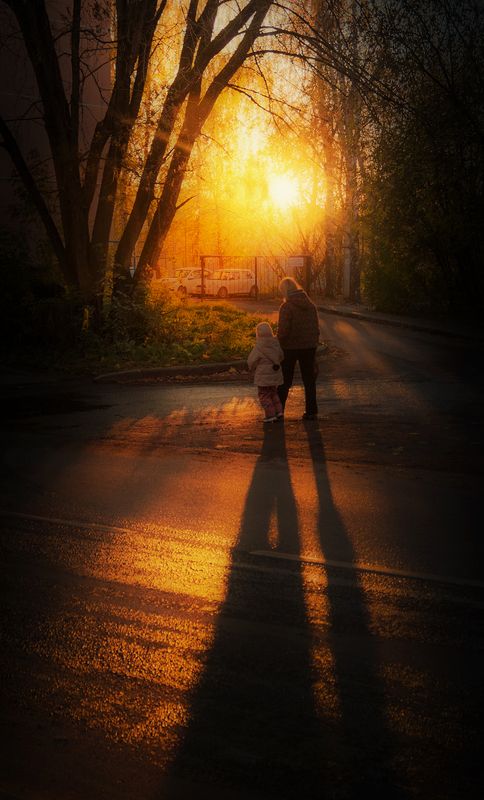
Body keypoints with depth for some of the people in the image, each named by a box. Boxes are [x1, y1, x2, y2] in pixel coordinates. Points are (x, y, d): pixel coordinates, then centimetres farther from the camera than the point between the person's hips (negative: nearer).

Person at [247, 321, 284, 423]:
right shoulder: (276, 344, 0)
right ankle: (278, 411, 15)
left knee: (264, 396, 4)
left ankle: (271, 414, 1)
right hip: (275, 374, 6)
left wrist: (252, 368, 9)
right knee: (273, 393, 21)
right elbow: (280, 357, 11)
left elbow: (251, 361, -12)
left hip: (264, 376, -6)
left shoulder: (259, 348, -18)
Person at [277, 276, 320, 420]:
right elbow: (316, 328, 9)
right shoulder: (311, 305, 5)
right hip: (309, 347, 5)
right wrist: (314, 346, 16)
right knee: (309, 380, 11)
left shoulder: (286, 307, -14)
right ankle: (311, 411, 10)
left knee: (285, 381, 6)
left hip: (290, 348, -5)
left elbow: (283, 331, -19)